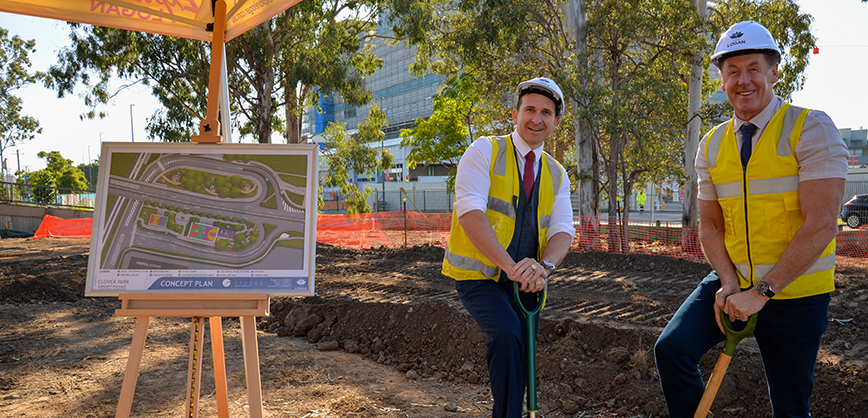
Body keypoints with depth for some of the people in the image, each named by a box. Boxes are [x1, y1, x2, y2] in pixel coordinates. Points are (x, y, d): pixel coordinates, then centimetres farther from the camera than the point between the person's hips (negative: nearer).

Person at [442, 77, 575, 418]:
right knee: (507, 334, -28)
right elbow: (470, 212, -19)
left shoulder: (557, 176, 11)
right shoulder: (484, 152, -5)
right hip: (479, 275, -5)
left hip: (526, 282, 5)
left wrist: (544, 265, -26)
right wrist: (509, 265, -31)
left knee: (518, 362, 10)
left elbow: (562, 230, -2)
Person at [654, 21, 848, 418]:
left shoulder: (811, 128, -11)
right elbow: (710, 225, 6)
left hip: (794, 292, -3)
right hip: (733, 282, 4)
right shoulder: (711, 146, 4)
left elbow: (821, 224, -19)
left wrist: (763, 291, -21)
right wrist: (729, 283, -11)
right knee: (671, 348, -16)